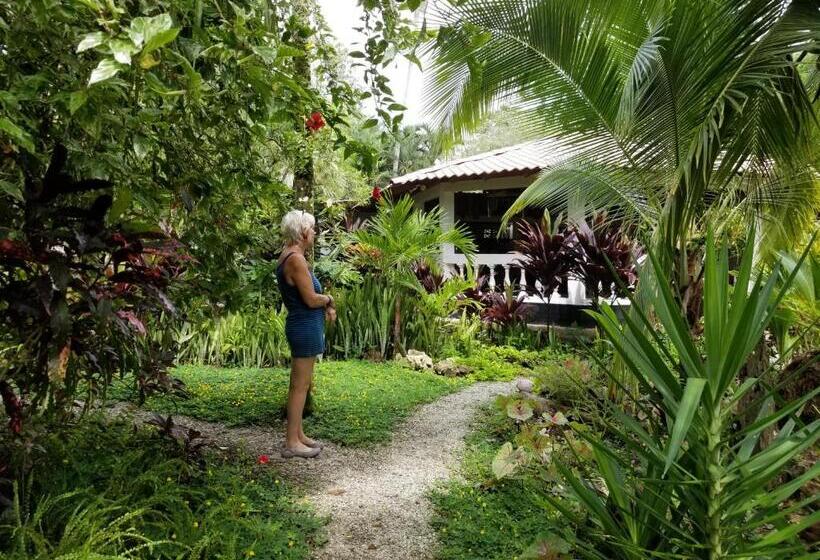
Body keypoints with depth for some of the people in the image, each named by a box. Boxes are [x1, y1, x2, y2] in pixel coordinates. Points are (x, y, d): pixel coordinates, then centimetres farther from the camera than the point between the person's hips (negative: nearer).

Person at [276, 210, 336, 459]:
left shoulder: (289, 256, 12)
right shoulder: (296, 259, -19)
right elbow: (311, 299, -21)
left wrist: (325, 305, 2)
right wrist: (328, 299, -2)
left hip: (303, 326, 11)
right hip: (305, 327, -11)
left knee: (302, 383, 17)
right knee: (300, 385, -2)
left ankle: (298, 434, 28)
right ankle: (292, 443, 7)